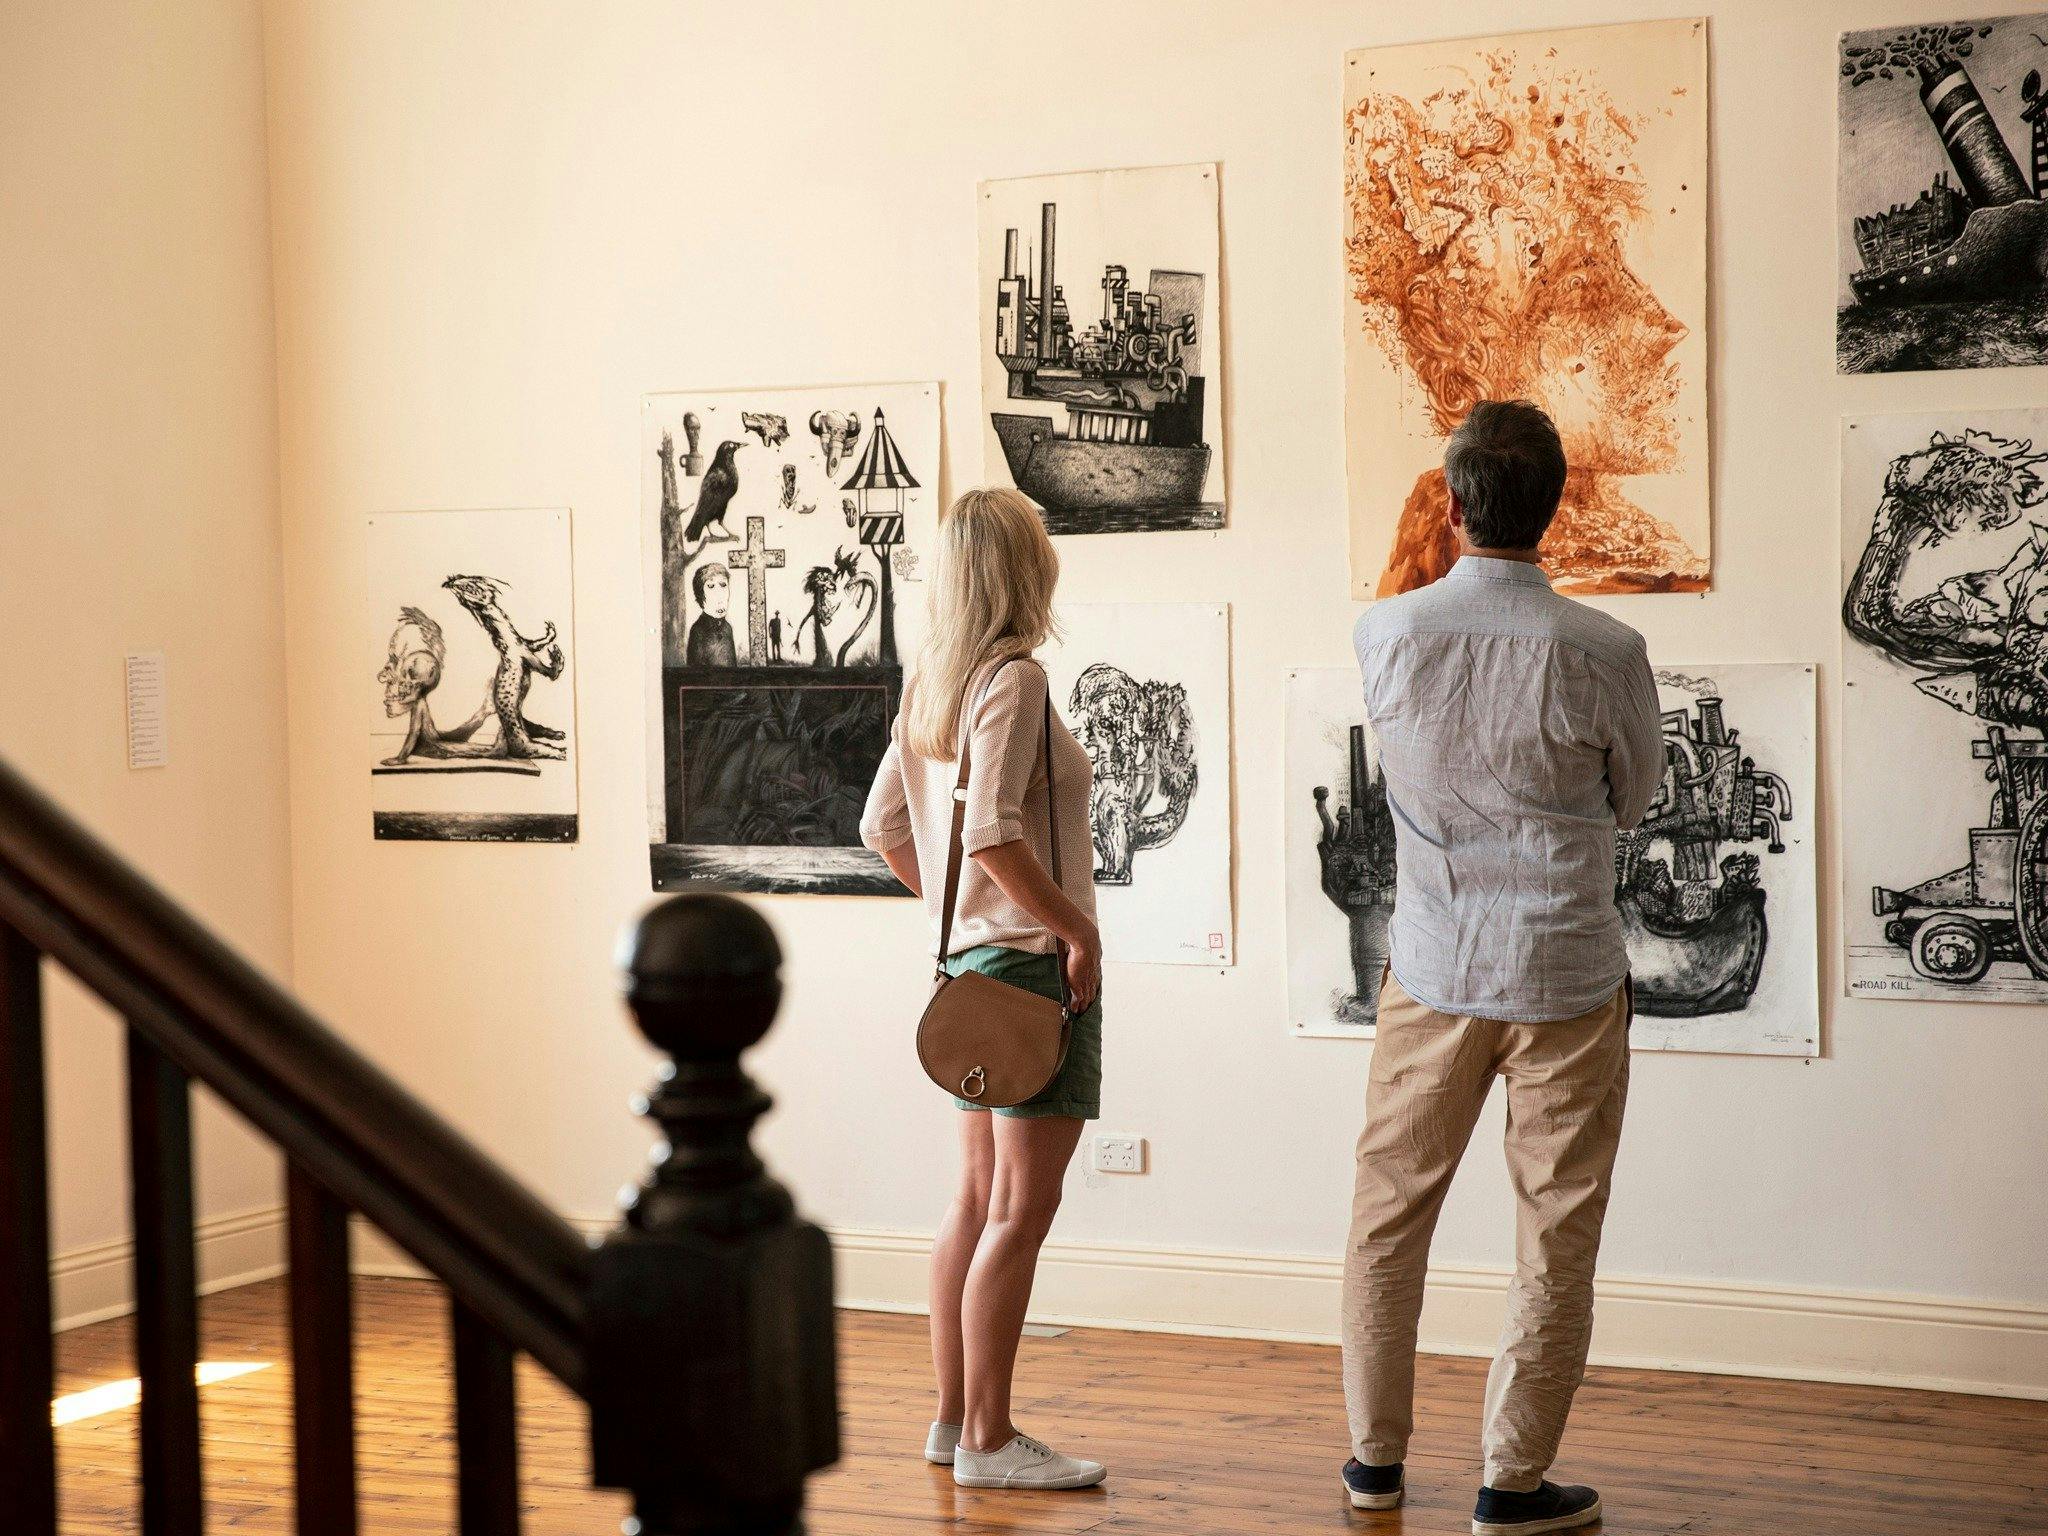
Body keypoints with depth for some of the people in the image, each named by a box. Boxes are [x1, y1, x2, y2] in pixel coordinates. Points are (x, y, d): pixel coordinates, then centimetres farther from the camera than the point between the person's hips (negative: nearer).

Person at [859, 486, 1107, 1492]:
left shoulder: (931, 683, 11)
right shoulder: (1014, 678, -15)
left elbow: (884, 825, 17)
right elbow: (992, 834, -24)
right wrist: (1079, 928, -16)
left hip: (972, 959, 9)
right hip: (1033, 959, -9)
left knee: (979, 1199, 14)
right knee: (1022, 1205, -5)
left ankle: (955, 1419, 20)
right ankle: (988, 1440, -2)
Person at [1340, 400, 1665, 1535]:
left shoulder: (1383, 634, -9)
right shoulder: (1603, 653, -15)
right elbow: (1636, 799, 3)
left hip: (1431, 971, 2)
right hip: (1568, 976, -2)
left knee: (1389, 1210, 16)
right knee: (1555, 1237, 8)